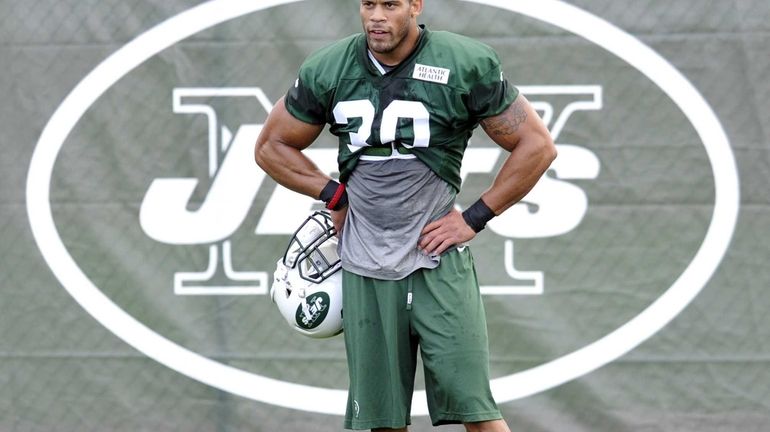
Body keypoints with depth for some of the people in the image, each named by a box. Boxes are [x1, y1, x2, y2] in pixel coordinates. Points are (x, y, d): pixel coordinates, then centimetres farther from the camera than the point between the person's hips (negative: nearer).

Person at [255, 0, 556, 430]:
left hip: (438, 261, -3)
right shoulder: (327, 71, 1)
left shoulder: (467, 65, -7)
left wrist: (475, 218, -4)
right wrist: (335, 196, 4)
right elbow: (272, 147, 16)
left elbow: (537, 145, -1)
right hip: (365, 269, 3)